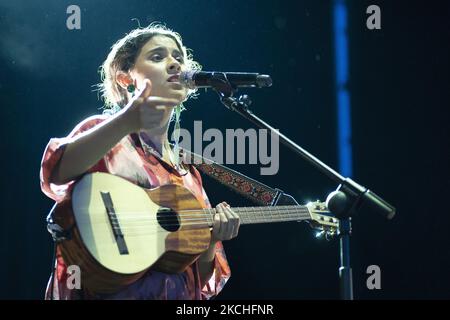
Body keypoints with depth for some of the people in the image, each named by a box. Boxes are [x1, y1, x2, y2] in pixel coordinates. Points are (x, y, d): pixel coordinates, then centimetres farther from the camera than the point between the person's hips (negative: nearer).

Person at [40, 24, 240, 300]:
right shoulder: (101, 132, 4)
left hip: (180, 294, 4)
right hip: (109, 290, -4)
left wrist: (212, 240, -4)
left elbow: (201, 278, 16)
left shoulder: (188, 172, 17)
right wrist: (126, 123, -31)